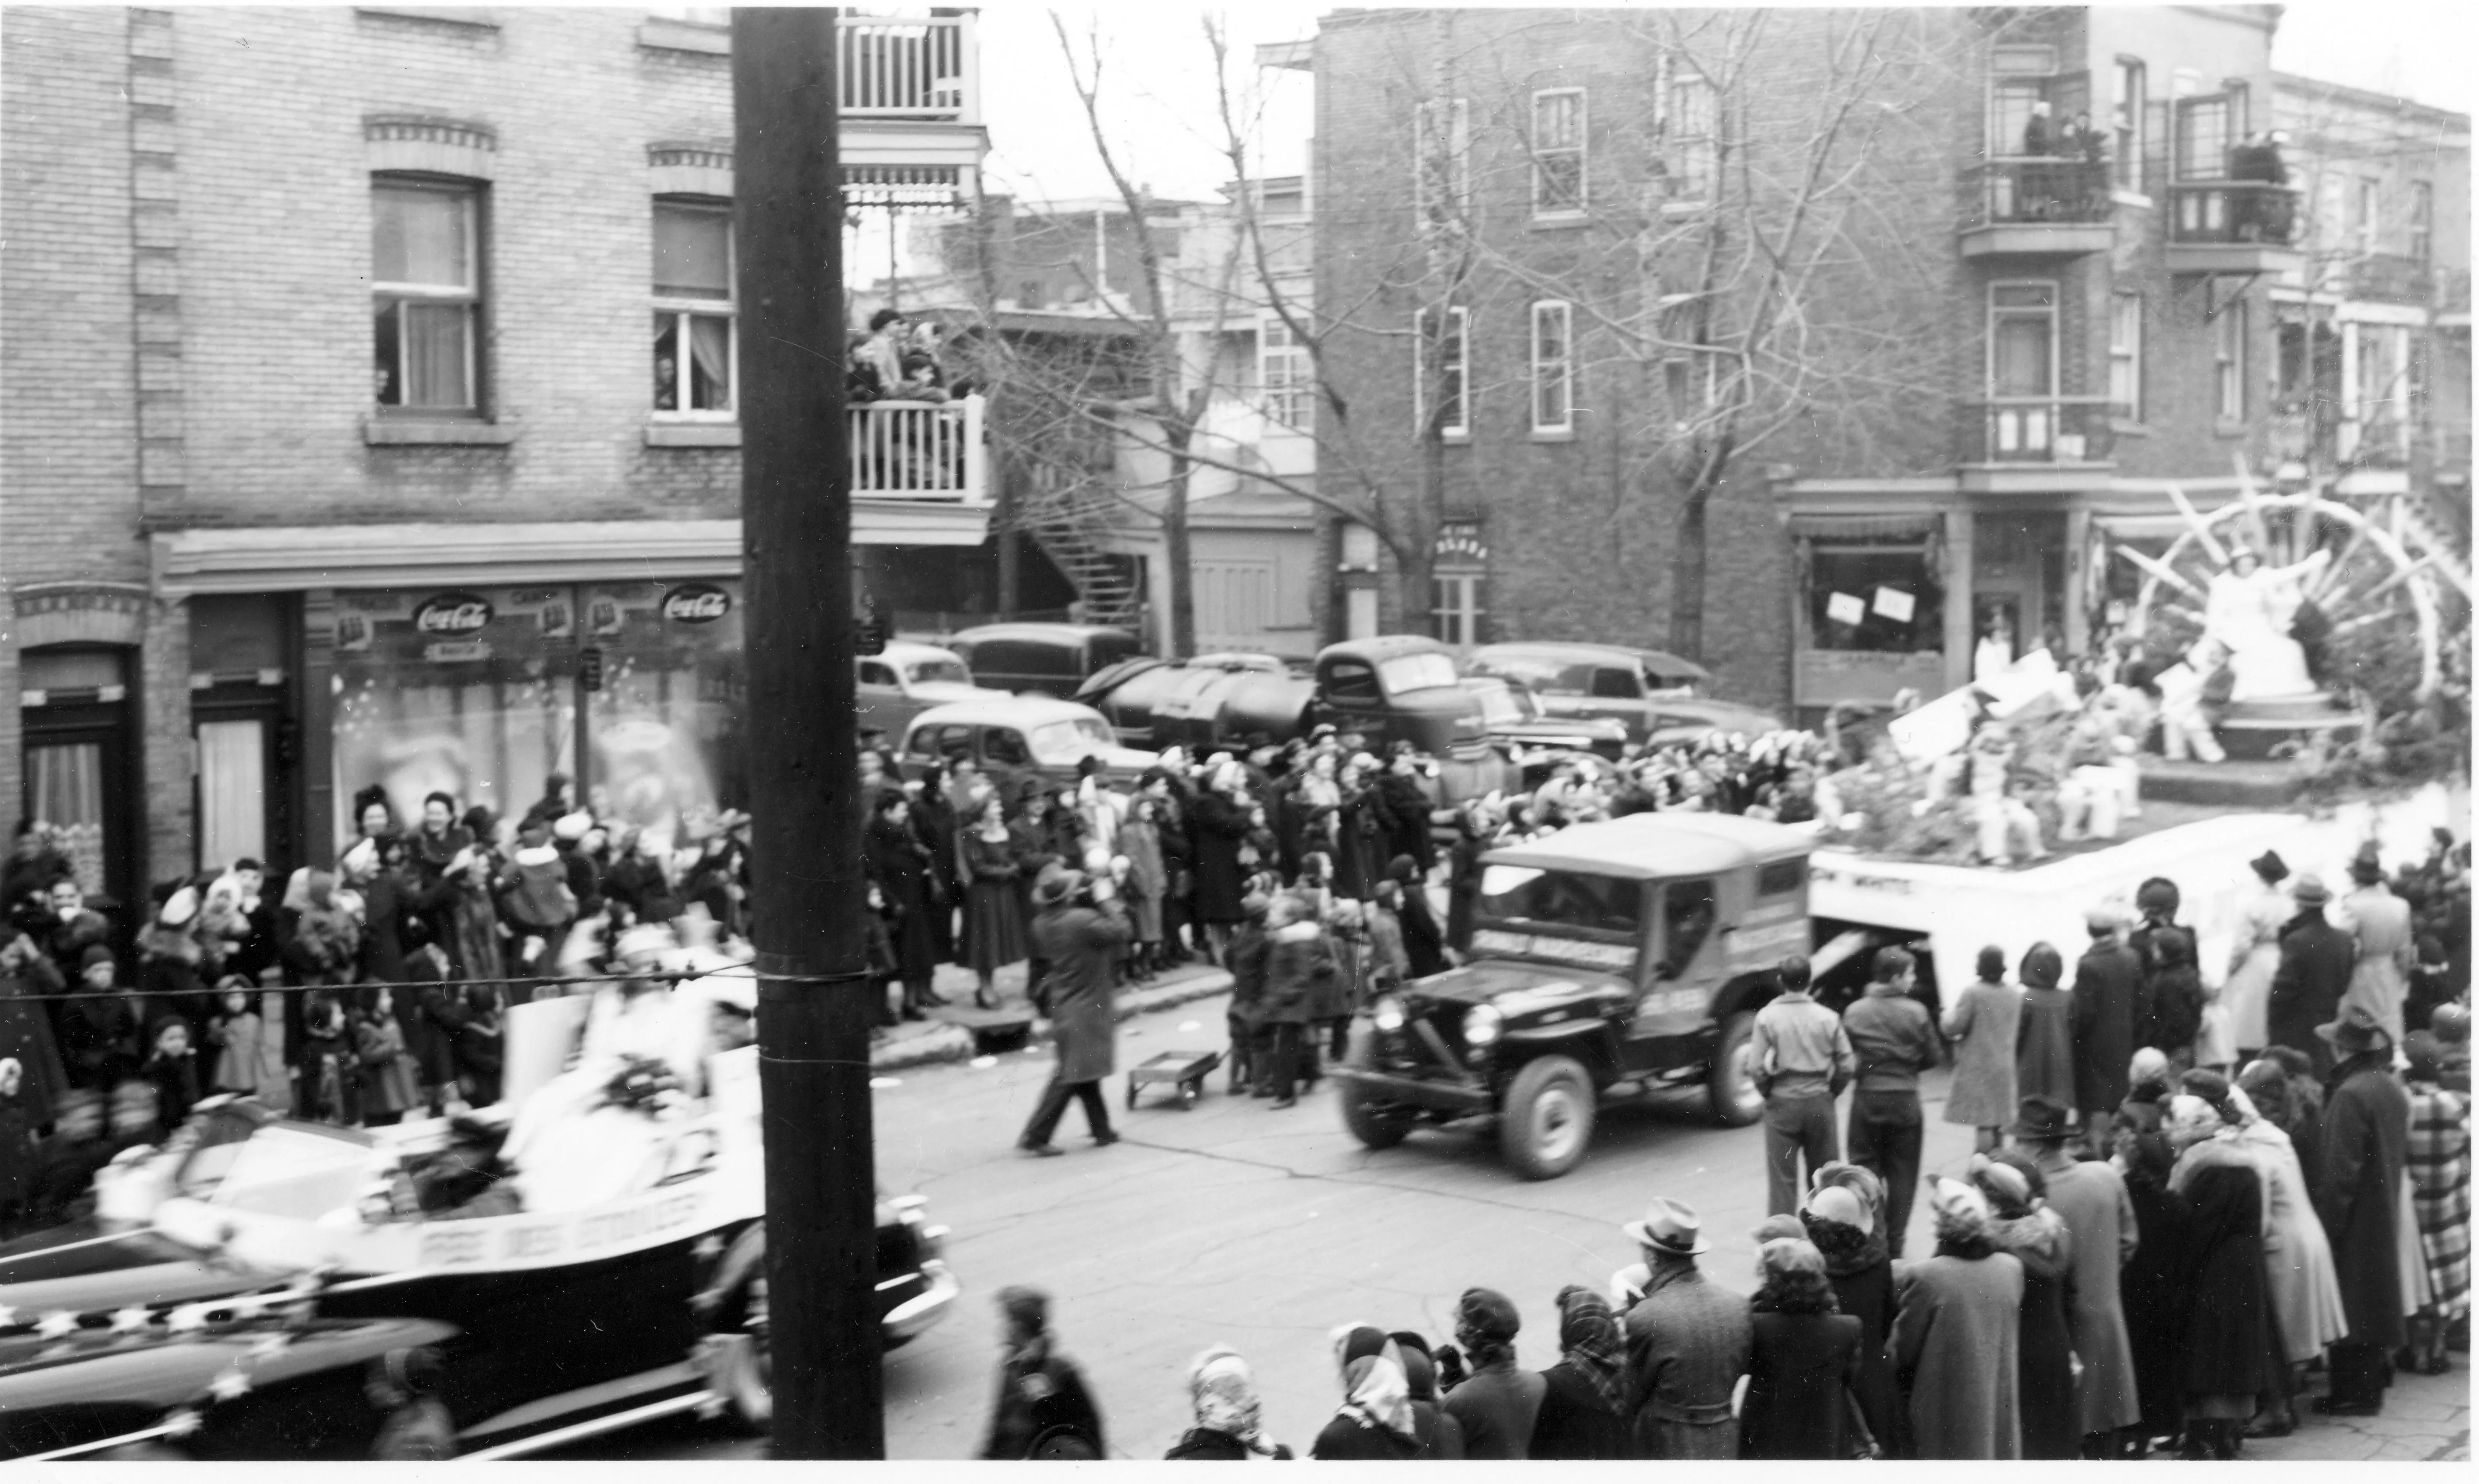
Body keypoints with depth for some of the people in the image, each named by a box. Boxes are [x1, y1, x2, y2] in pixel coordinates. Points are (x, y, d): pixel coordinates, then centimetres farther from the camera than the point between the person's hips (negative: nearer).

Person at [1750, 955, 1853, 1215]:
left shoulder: (1768, 1017, -8)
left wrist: (1769, 1094, 7)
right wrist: (1830, 1093, 13)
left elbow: (1757, 1067, -10)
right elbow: (1846, 1067, -2)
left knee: (1783, 1177, 4)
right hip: (1820, 1101, 1)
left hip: (1782, 1103, -1)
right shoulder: (1828, 1018, -3)